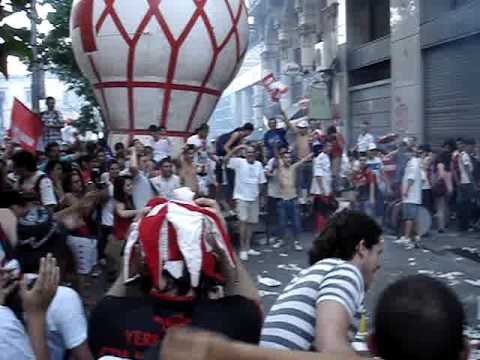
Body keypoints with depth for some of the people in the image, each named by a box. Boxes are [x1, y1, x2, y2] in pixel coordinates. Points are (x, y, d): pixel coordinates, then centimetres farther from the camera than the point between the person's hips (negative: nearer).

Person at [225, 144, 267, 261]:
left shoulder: (258, 165, 7)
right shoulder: (239, 162, -6)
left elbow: (260, 182, 12)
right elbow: (226, 159, -21)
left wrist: (259, 198, 11)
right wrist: (237, 149, -25)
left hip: (253, 198, 5)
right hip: (241, 197, -5)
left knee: (251, 222, 9)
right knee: (243, 221, -9)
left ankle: (247, 248, 20)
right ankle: (242, 249, -2)